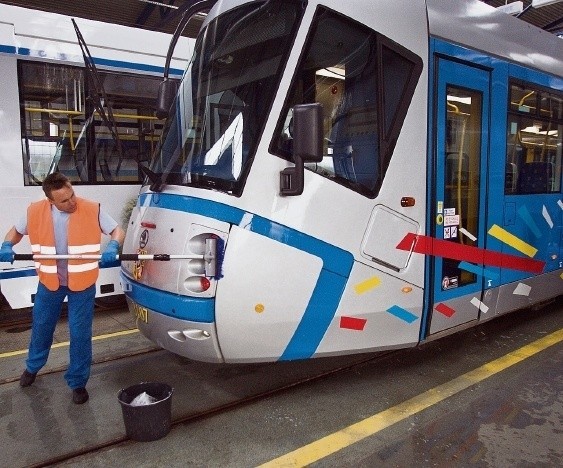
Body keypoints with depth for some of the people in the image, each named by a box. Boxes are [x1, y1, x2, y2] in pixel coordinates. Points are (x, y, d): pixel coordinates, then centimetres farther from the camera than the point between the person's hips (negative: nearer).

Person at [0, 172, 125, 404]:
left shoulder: (92, 210, -15)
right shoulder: (36, 211, -8)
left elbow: (117, 231, -8)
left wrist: (113, 247, -30)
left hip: (82, 283, -3)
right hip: (49, 281, 3)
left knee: (80, 334, 3)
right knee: (41, 326, 21)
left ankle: (78, 382, 22)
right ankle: (33, 367, 50)